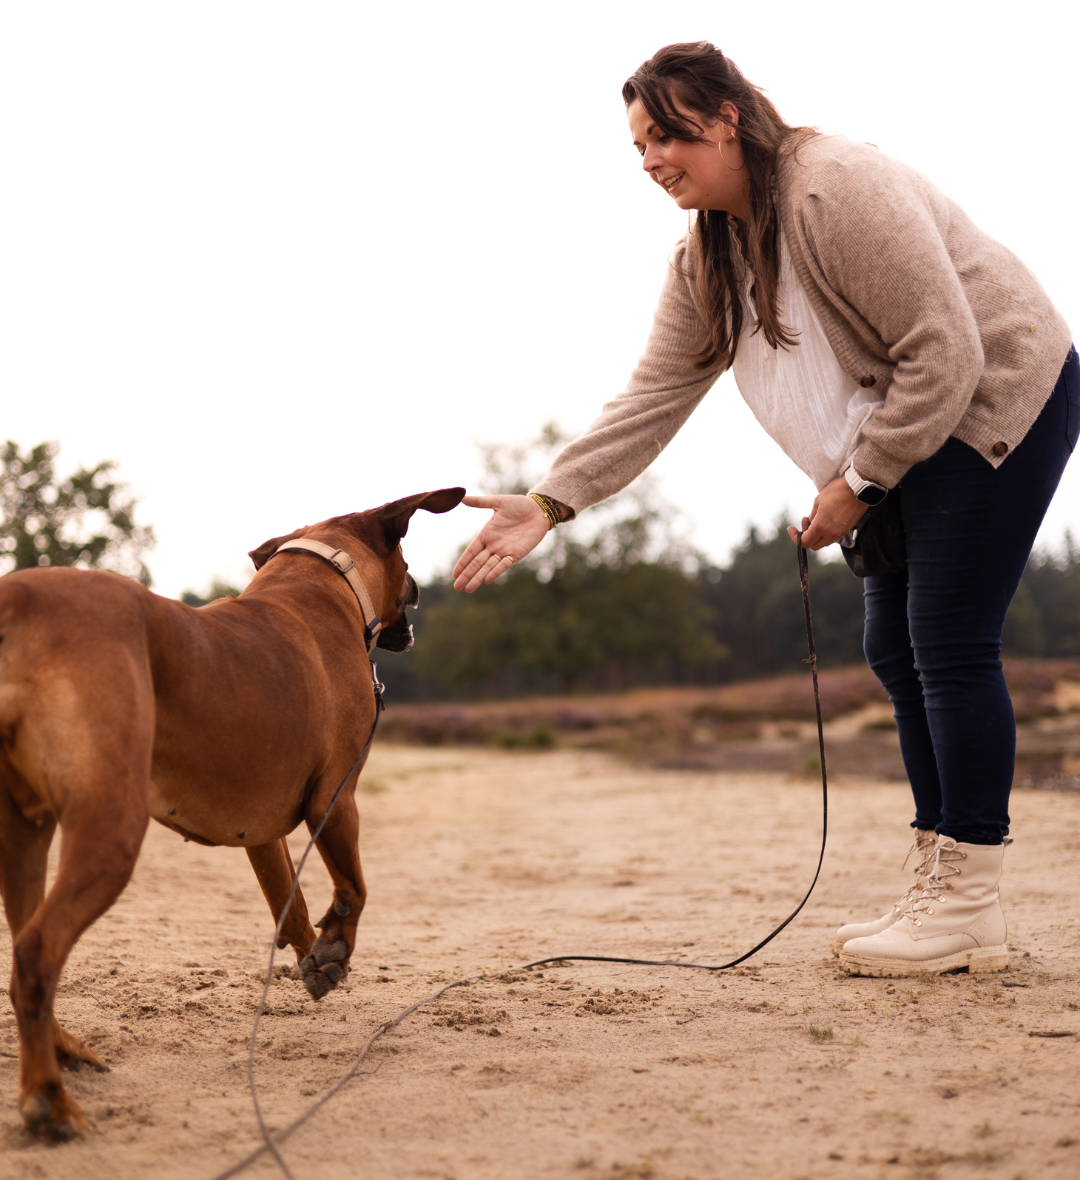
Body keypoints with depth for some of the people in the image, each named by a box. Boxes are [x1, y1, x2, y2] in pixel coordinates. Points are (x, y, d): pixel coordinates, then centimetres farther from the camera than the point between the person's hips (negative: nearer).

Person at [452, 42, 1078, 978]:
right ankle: (940, 883, 15)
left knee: (950, 647, -12)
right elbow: (651, 398, -1)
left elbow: (946, 355, -26)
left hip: (1000, 404, -9)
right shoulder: (705, 261, 2)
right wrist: (549, 502, -11)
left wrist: (857, 483, -20)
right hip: (901, 444, 9)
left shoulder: (839, 189, -26)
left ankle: (970, 912, -5)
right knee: (897, 652, 7)